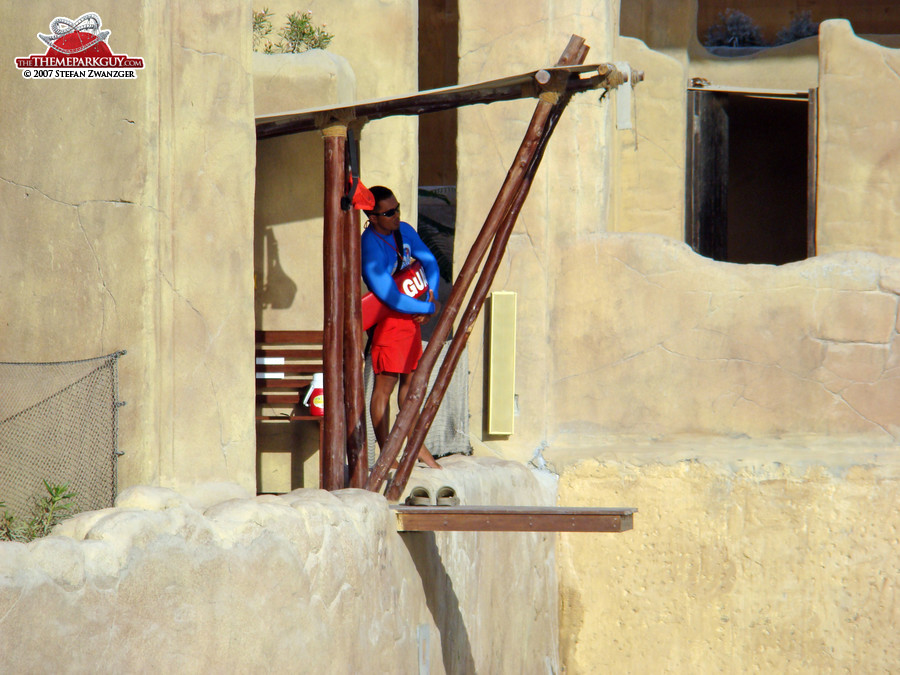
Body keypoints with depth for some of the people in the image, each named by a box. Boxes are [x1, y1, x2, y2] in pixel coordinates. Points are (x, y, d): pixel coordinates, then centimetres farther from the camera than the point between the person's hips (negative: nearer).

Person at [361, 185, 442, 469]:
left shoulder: (404, 231, 3)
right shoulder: (370, 246, -22)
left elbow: (429, 262, 14)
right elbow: (390, 297, -25)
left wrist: (431, 296, -5)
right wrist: (430, 308, -14)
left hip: (412, 315, 8)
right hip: (388, 318, -8)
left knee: (411, 379, 13)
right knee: (385, 384, -5)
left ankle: (416, 445, 22)